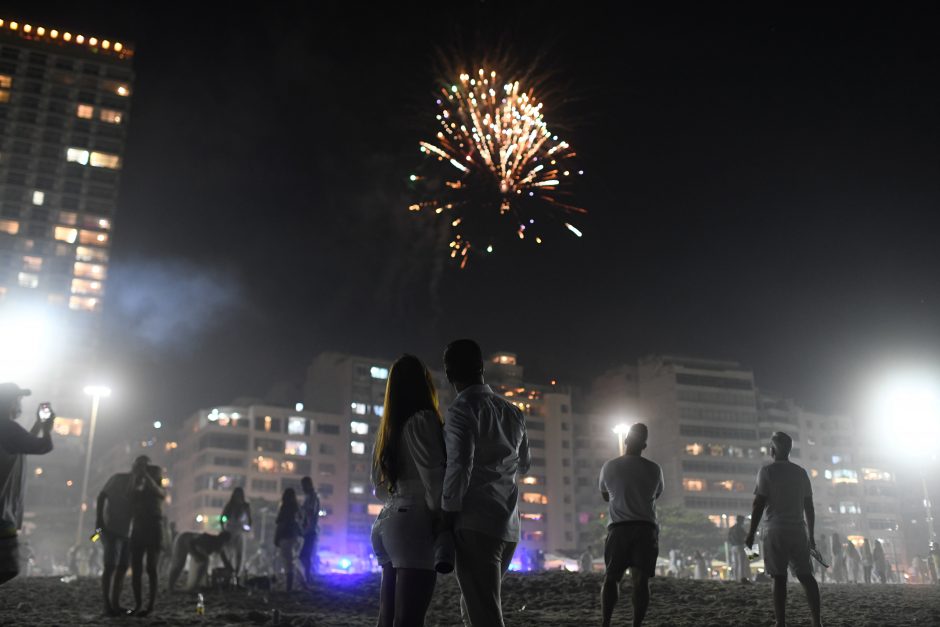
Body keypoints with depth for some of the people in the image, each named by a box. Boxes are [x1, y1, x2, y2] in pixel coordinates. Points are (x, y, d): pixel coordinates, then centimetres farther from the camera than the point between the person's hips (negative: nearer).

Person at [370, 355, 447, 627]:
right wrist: (442, 519, -4)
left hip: (387, 524, 8)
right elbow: (433, 476, -12)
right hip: (415, 524, -8)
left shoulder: (387, 429, 19)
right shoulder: (423, 419, -5)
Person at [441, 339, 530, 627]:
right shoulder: (512, 411, 15)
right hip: (508, 525, 7)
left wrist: (447, 515, -10)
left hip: (476, 524, -7)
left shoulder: (462, 408, -6)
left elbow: (459, 466, -17)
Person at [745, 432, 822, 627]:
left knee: (779, 578, -3)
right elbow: (809, 507, 13)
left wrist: (751, 533, -3)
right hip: (799, 531, 4)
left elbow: (759, 504, -8)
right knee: (806, 576, 8)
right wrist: (811, 535, 20)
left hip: (776, 532, -4)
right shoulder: (801, 472, 11)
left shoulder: (767, 471, -3)